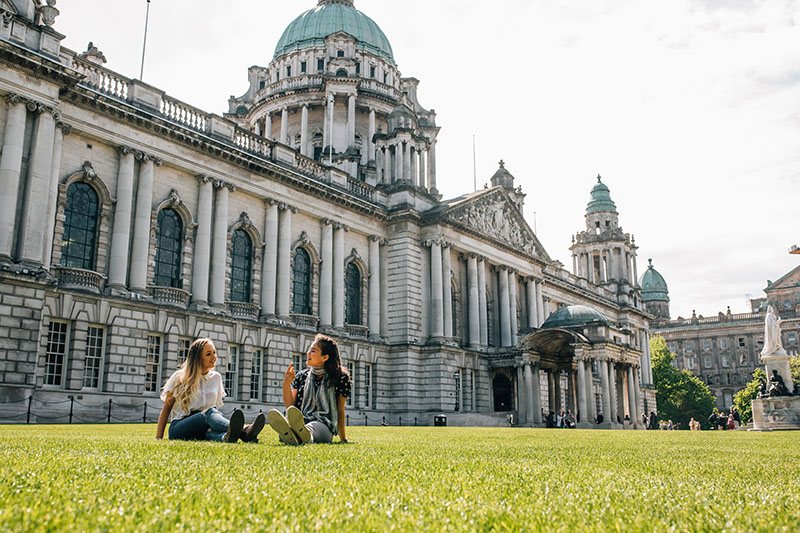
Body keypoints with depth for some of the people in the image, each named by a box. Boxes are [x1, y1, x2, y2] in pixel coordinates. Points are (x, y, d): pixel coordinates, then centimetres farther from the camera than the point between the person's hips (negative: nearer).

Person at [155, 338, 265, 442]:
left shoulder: (216, 377, 16)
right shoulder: (179, 377, 5)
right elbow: (166, 408, 6)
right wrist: (159, 437, -1)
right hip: (178, 428, -4)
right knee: (209, 412, -36)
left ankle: (228, 436, -73)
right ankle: (244, 431, -66)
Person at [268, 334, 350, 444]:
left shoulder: (340, 377, 8)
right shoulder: (302, 376, 18)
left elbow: (340, 411, 11)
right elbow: (290, 406, 10)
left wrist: (343, 439, 10)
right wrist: (286, 384, -5)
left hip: (324, 424, -3)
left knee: (312, 428, -41)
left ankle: (305, 434, -74)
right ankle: (289, 435, -65)